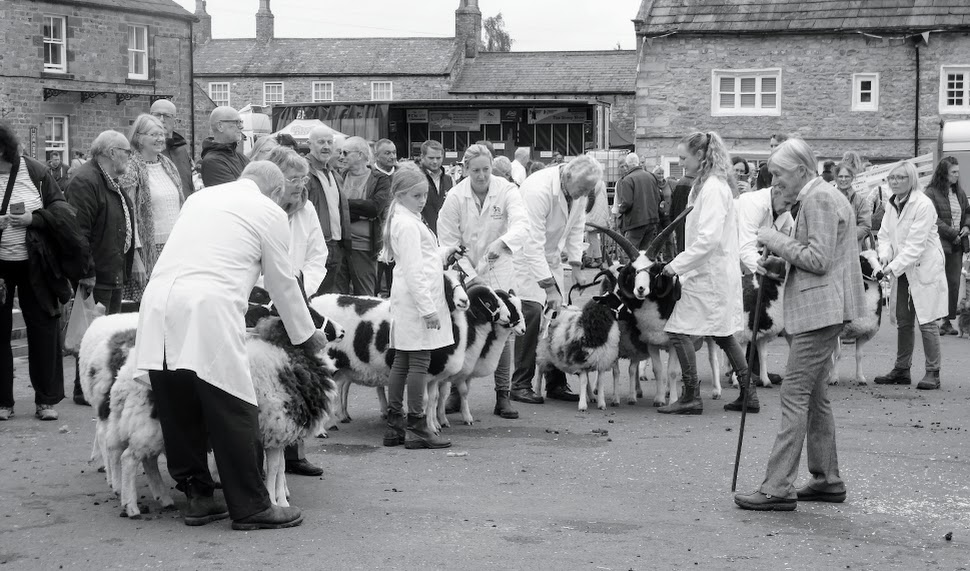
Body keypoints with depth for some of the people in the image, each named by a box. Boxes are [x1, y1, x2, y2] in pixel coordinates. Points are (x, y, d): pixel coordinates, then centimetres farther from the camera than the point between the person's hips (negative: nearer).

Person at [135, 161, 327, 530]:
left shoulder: (201, 197, 26)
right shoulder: (270, 212, 9)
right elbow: (282, 283, 14)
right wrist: (306, 336, 28)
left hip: (157, 303, 7)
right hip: (209, 310, -6)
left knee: (180, 413, 12)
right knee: (234, 414, 0)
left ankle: (197, 497, 20)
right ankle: (250, 507, 5)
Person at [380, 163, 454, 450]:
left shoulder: (400, 220, 16)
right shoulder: (408, 224, -14)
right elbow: (413, 271, -19)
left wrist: (445, 254, 16)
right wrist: (428, 308, -20)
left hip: (406, 300, 10)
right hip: (418, 298, -10)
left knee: (401, 362, 10)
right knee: (419, 362, -7)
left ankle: (394, 427, 14)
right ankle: (417, 428, -4)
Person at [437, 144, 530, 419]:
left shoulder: (507, 191, -10)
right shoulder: (455, 197, -8)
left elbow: (522, 225, -25)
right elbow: (449, 242, -5)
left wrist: (502, 243, -45)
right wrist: (470, 275, -12)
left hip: (500, 275, 0)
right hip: (466, 275, 0)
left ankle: (503, 396, 10)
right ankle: (456, 392, 14)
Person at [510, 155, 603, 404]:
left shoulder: (579, 189, -8)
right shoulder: (538, 190, -31)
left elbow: (576, 227, 9)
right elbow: (533, 244, -31)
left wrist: (576, 264, 2)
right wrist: (549, 287, -31)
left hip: (551, 256, 7)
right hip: (525, 255, -7)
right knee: (532, 313, -17)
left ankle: (556, 383, 9)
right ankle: (520, 385, -10)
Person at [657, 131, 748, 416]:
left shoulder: (713, 188, -17)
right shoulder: (705, 184, 14)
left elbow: (709, 238, -24)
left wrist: (677, 264, -21)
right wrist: (681, 263, 12)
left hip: (709, 273, -10)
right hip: (719, 272, 10)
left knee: (679, 331, -7)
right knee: (724, 334, 15)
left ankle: (691, 397, -2)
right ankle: (749, 394, 20)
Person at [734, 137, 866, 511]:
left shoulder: (820, 199, -12)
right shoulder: (813, 199, 20)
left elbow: (819, 259, -20)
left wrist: (777, 240, -13)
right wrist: (780, 263, 9)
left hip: (820, 311, -11)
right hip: (820, 311, 11)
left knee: (795, 395, -11)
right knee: (814, 395, 15)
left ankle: (778, 488, -11)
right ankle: (827, 480, 21)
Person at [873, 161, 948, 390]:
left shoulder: (923, 205, -16)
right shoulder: (892, 205, 8)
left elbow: (916, 244, -21)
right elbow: (885, 235, 11)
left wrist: (894, 267, -23)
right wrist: (885, 256, -9)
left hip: (924, 270, -7)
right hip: (902, 271, 7)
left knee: (926, 322, -5)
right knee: (903, 321, 11)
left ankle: (933, 373, 2)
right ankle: (901, 370, 19)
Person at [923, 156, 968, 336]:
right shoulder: (931, 193, -8)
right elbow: (933, 220, -15)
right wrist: (952, 233, -16)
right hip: (939, 244, -6)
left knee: (954, 283, 4)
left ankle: (948, 320, 11)